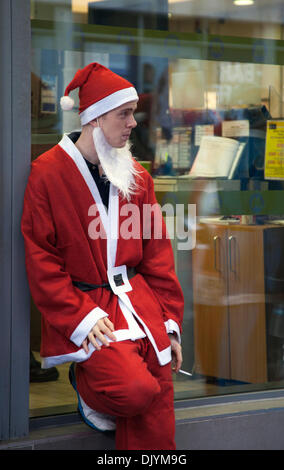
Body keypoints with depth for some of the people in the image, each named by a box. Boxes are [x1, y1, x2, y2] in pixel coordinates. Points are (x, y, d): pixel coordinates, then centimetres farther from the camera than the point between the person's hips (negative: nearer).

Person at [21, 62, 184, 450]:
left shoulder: (136, 175, 11)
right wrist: (81, 318, -16)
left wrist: (171, 321, 5)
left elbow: (157, 254, 13)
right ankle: (87, 387, 7)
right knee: (137, 390, -25)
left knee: (156, 419, -6)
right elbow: (41, 262, -8)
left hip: (138, 300, 5)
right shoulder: (48, 173, -7)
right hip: (81, 305, -5)